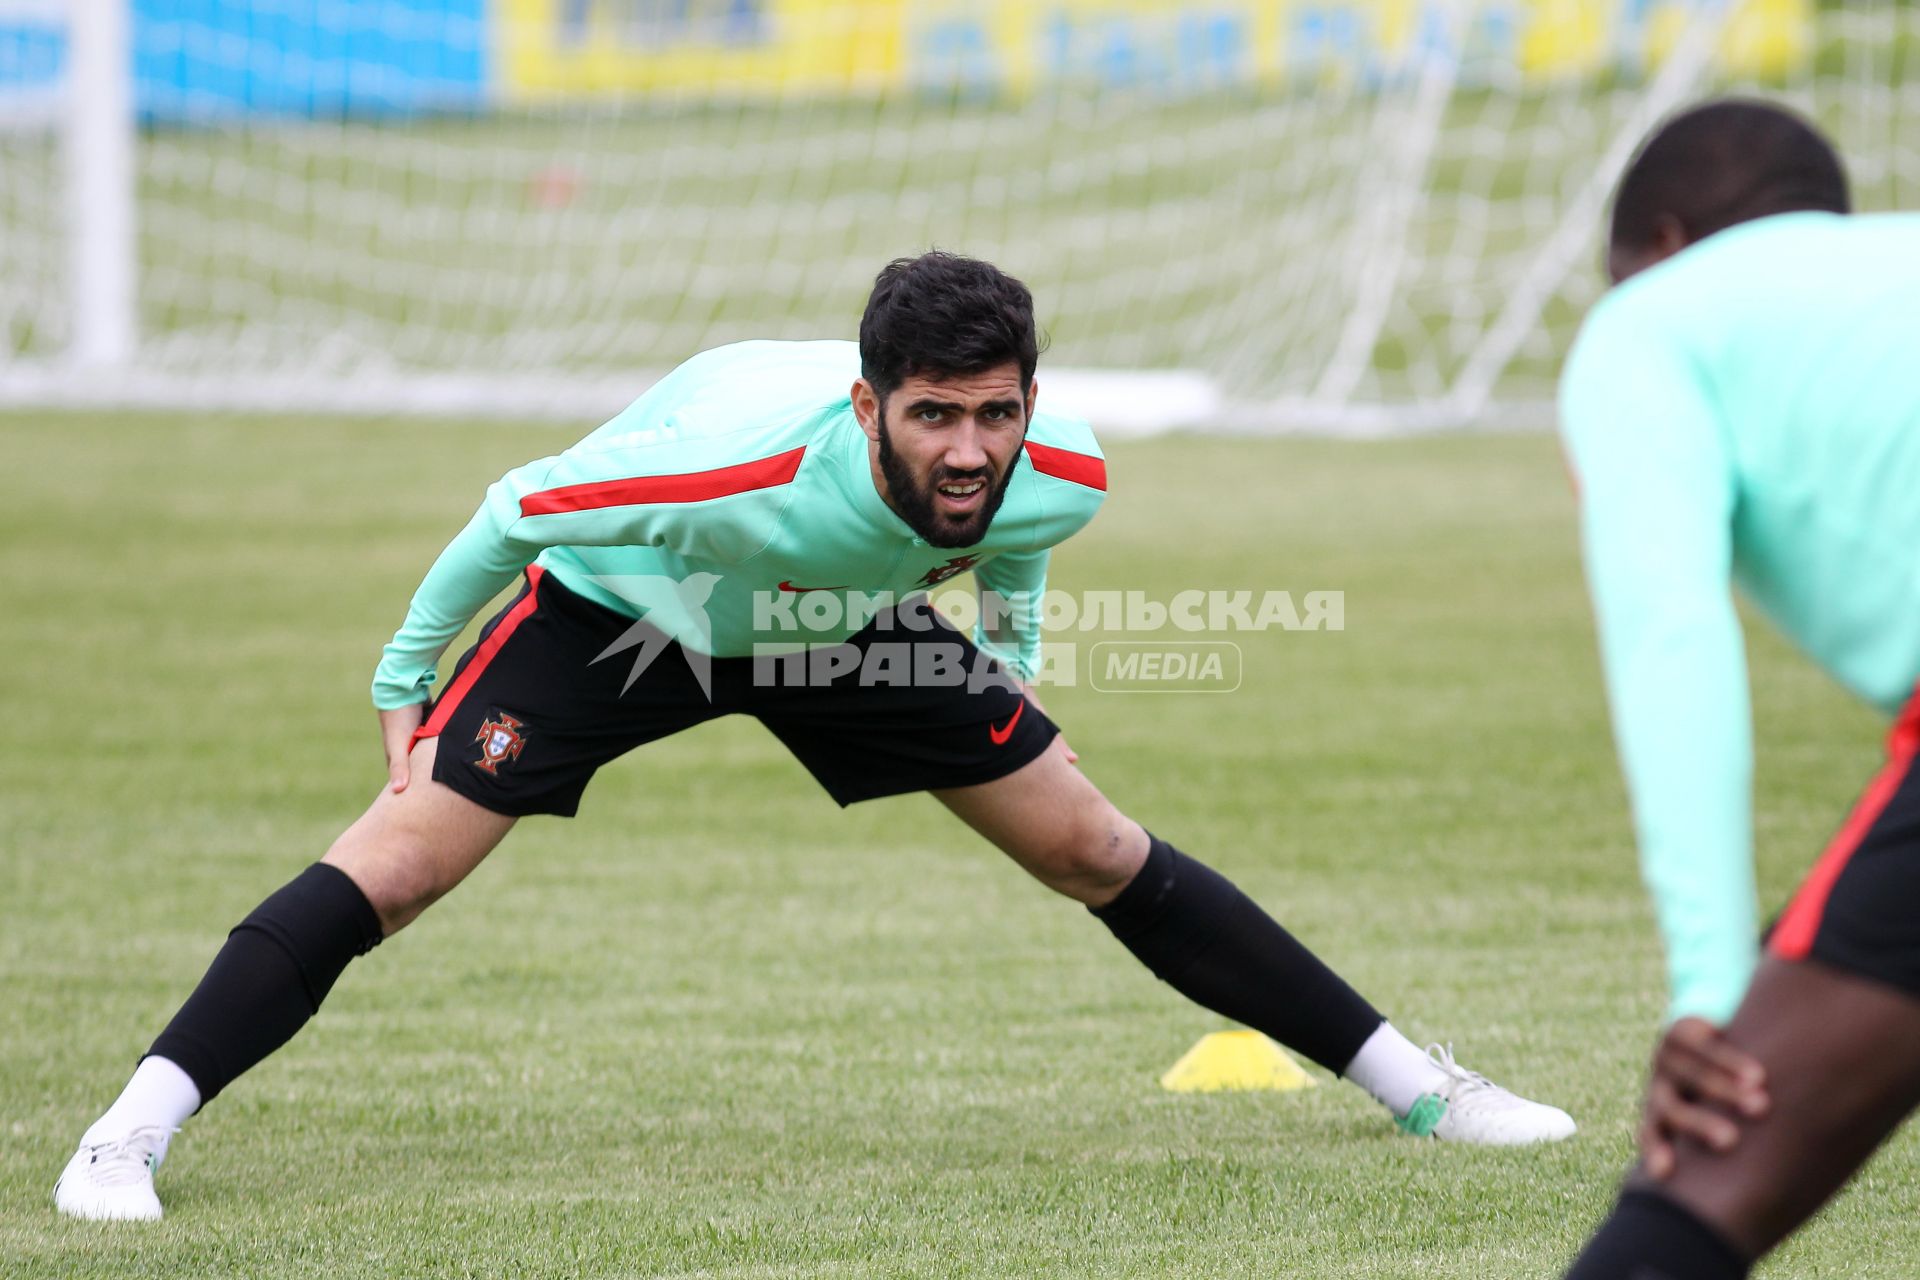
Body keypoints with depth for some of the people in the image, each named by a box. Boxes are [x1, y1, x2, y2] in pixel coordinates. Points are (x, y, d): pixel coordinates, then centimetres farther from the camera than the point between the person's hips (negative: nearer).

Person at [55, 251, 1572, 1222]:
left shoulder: (1057, 478, -29)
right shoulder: (736, 463, -44)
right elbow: (518, 512, -25)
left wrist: (1013, 682, 13)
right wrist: (407, 674, -12)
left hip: (843, 627, 4)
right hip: (623, 606, -4)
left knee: (1097, 850, 3)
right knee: (392, 865, -19)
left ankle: (1413, 1080, 15)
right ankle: (132, 1133, -14)